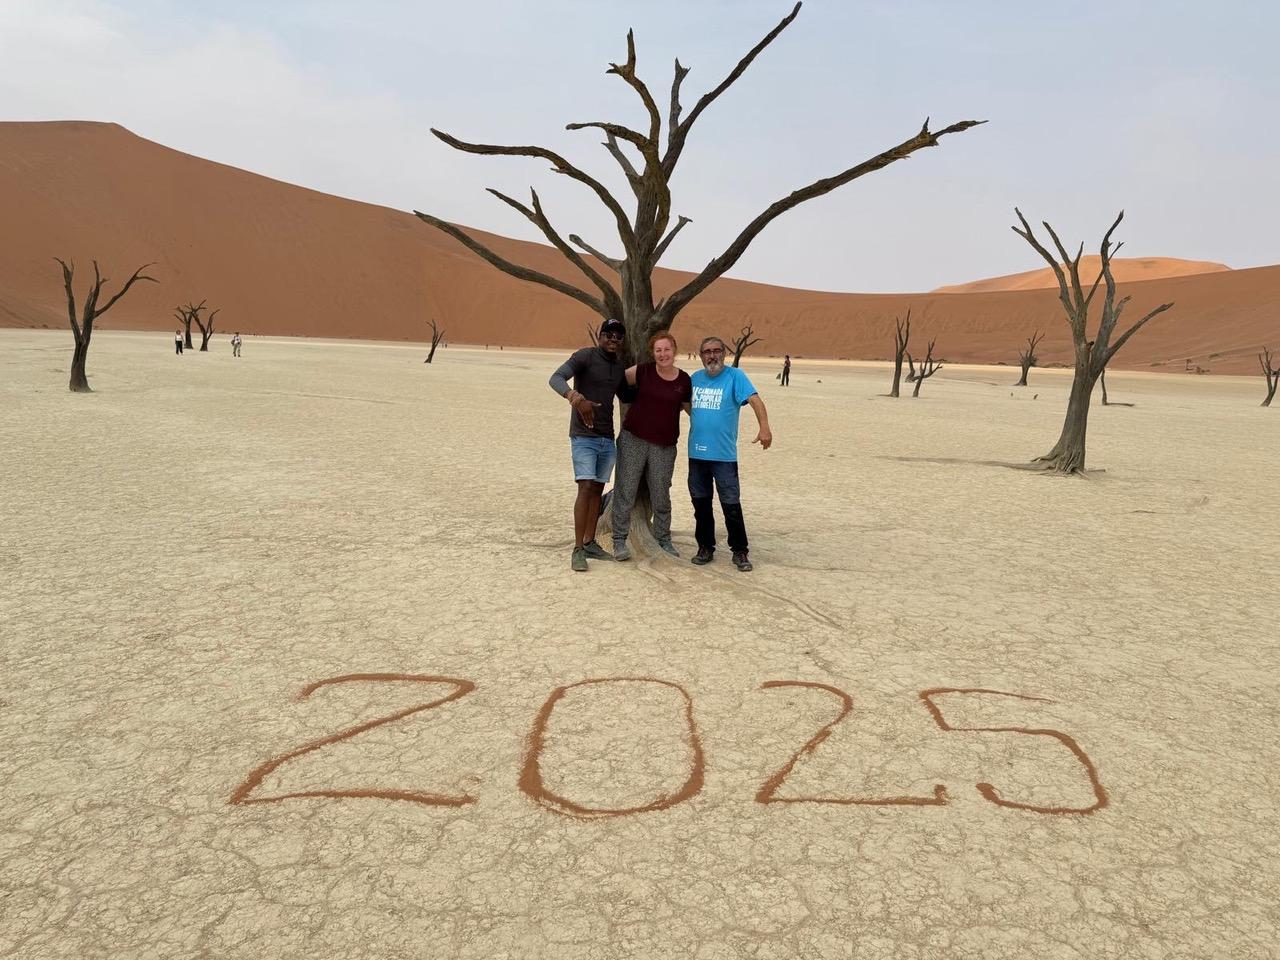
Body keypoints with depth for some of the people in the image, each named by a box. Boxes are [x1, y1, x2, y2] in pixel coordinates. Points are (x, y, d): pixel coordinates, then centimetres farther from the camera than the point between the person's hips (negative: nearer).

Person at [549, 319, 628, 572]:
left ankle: (590, 543, 18)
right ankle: (578, 549, -10)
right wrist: (577, 398, -37)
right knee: (586, 487, -14)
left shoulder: (620, 368, 11)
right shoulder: (586, 356, -8)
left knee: (598, 489, 9)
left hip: (607, 438, 7)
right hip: (584, 436, -6)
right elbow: (556, 378, -21)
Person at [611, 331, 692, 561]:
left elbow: (689, 408, 17)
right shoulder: (642, 371, -2)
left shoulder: (684, 380, 2)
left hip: (664, 446, 1)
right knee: (625, 491, 1)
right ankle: (619, 540, 11)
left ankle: (663, 540, 26)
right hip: (633, 439, -1)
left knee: (661, 495, 10)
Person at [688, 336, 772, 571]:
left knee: (731, 505, -3)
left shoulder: (735, 376, -6)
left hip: (724, 454, -5)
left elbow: (755, 400, -19)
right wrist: (698, 423, 8)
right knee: (700, 503, 11)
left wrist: (764, 427, -34)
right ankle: (705, 548, 23)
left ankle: (740, 552, 8)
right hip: (696, 453, 5)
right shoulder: (695, 378, 9)